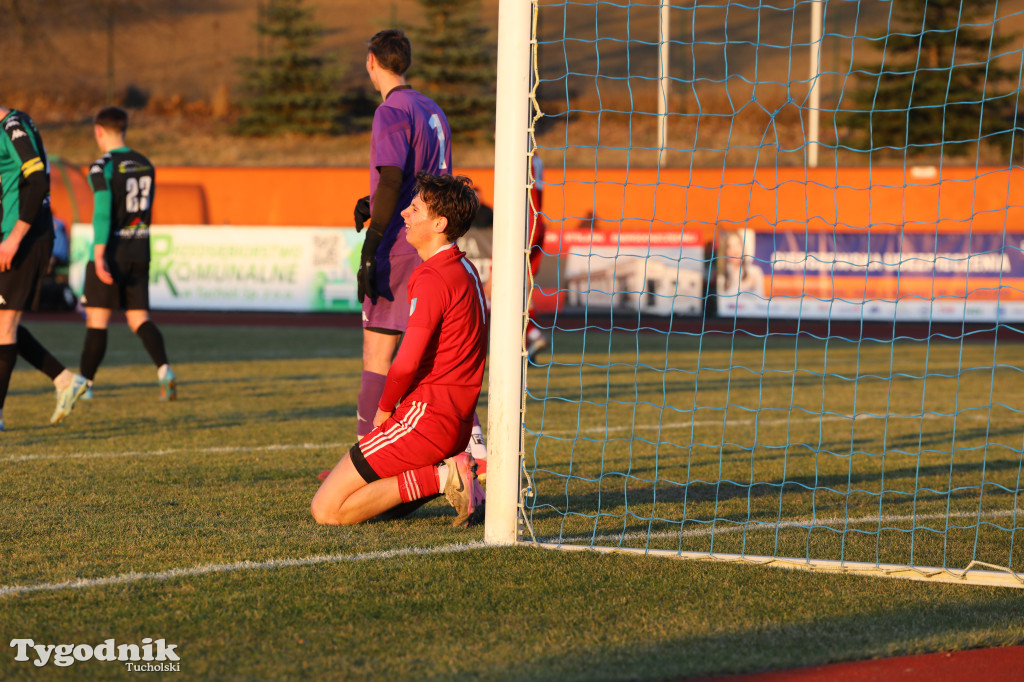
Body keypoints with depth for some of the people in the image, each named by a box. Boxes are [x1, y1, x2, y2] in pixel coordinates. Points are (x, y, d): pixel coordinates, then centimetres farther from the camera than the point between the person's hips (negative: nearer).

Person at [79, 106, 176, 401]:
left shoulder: (102, 168, -11)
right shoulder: (146, 165, 10)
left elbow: (103, 212, -21)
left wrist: (99, 257, -25)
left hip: (111, 252, -6)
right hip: (140, 253, 6)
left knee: (97, 320, 1)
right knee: (138, 318, 6)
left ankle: (84, 384, 7)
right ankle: (164, 370, -16)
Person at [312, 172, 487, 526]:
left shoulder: (433, 278, -16)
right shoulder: (466, 271, 15)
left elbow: (407, 362, -24)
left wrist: (385, 409, -5)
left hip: (424, 418, -10)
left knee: (326, 509, -10)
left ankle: (440, 476, -13)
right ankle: (449, 469, 6)